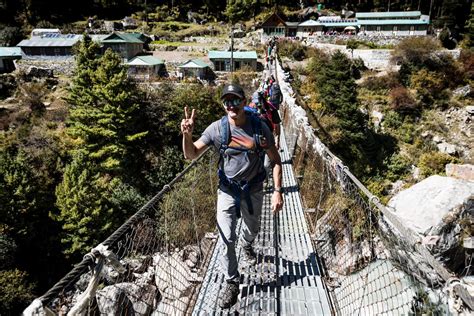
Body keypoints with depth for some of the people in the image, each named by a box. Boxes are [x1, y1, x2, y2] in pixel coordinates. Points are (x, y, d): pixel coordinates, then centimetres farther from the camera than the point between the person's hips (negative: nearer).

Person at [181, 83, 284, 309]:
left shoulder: (259, 127, -15)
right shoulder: (216, 129, -14)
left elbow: (275, 160, -7)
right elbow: (191, 155, -10)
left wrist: (277, 191, -13)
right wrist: (187, 134, -30)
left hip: (253, 190, 1)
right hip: (227, 190, -1)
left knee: (252, 229, 24)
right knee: (227, 239, 0)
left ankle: (246, 246, 61)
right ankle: (232, 283, 22)